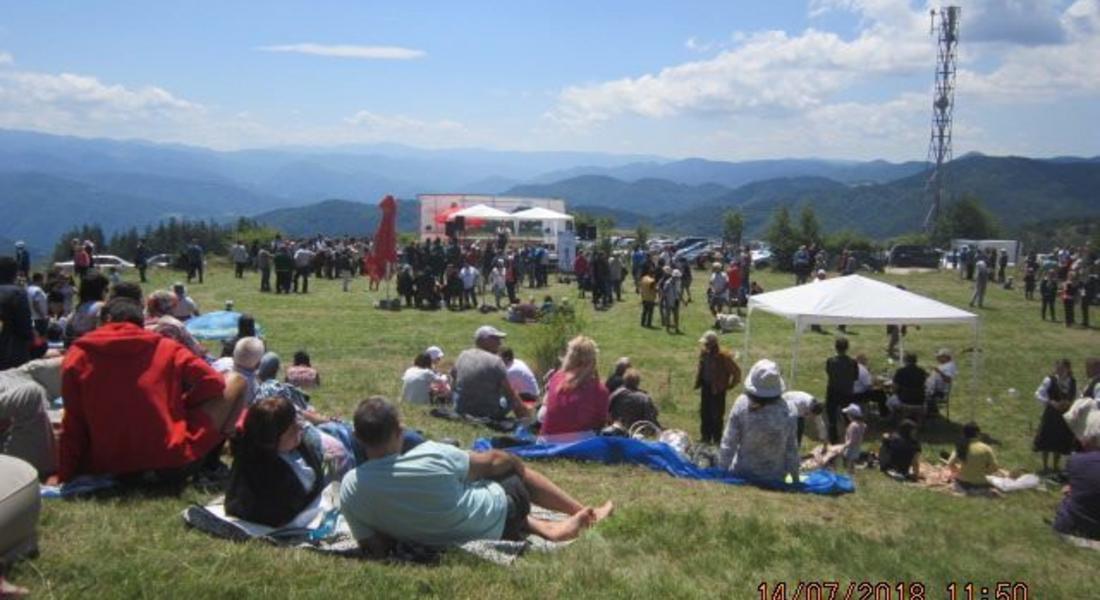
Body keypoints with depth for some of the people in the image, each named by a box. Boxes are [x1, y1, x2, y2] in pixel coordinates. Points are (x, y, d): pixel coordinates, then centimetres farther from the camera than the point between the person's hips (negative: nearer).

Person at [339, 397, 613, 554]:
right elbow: (492, 462, -11)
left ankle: (549, 528, 23)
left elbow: (377, 549, -12)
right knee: (514, 467, 24)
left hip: (440, 546, 4)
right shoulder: (432, 456, -30)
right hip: (494, 521, -4)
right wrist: (513, 462, 12)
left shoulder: (349, 488, -22)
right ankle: (582, 512, 35)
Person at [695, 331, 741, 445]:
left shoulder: (723, 356, -21)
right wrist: (698, 382, 12)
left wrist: (730, 385, -8)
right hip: (705, 387, 6)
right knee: (704, 412, 13)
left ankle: (716, 439, 15)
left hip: (718, 389, -6)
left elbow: (736, 371, -15)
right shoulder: (704, 353, -2)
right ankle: (705, 437, 27)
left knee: (716, 415, 2)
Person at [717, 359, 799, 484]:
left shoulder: (742, 405, -15)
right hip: (776, 478, 2)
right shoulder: (787, 413, -11)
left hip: (743, 474, -1)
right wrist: (795, 478, 11)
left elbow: (728, 443, -10)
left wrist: (722, 470, 1)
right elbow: (792, 449, -2)